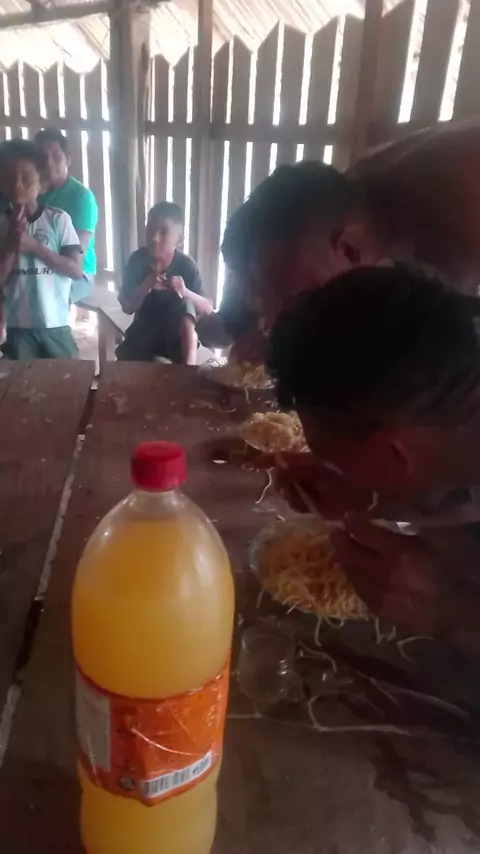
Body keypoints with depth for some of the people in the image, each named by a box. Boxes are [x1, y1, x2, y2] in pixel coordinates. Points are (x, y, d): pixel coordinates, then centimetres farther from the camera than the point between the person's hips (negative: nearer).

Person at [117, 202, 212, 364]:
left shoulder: (186, 265, -16)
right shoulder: (137, 260, -13)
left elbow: (207, 308, -18)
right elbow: (127, 308, -13)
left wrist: (185, 292, -38)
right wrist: (146, 287, -32)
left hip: (177, 335, -2)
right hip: (144, 331, 2)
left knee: (186, 304, -30)